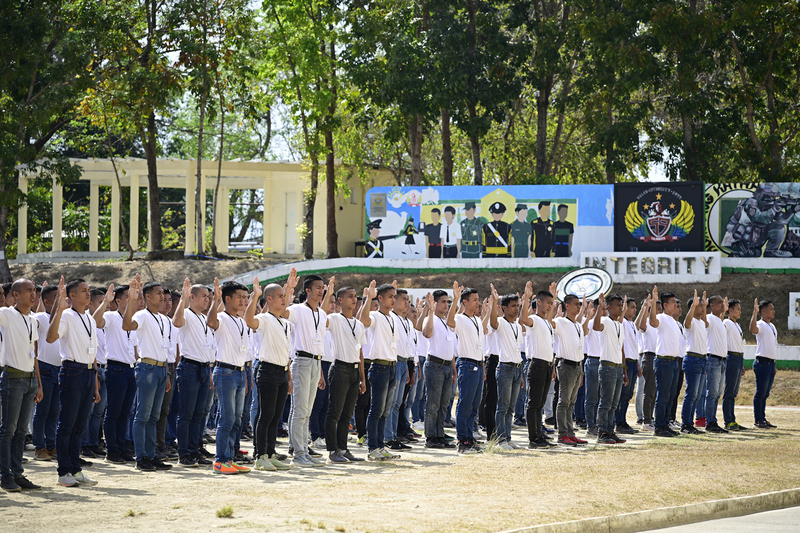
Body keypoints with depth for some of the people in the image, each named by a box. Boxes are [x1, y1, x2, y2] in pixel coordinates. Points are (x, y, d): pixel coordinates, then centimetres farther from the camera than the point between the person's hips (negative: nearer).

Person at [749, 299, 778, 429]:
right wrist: (755, 313, -39)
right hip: (762, 363, -9)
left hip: (771, 363, 9)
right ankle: (758, 421, -2)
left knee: (765, 393, 12)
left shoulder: (772, 326, 19)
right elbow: (753, 329, -35)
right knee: (760, 392, -5)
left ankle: (763, 419, 16)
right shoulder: (760, 325, -10)